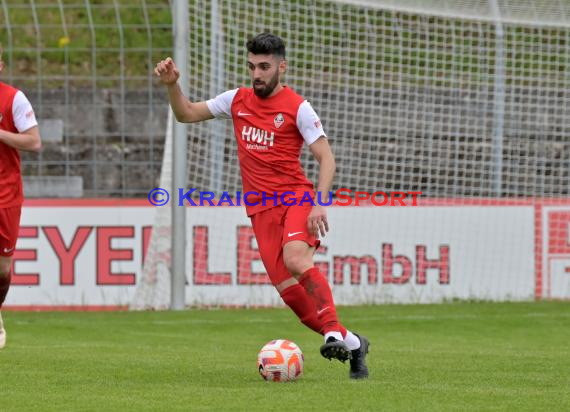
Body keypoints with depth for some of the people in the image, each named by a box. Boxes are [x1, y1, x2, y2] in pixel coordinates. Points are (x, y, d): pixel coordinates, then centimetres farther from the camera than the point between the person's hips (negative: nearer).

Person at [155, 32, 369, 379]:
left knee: (296, 258, -34)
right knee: (288, 289, -8)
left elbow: (326, 158, -7)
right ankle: (351, 343, 3)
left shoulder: (297, 107, -3)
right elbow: (187, 114, 21)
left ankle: (333, 331, -30)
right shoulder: (237, 100, 12)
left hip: (296, 197, -4)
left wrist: (320, 203, -20)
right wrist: (172, 85, 2)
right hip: (261, 208, 4)